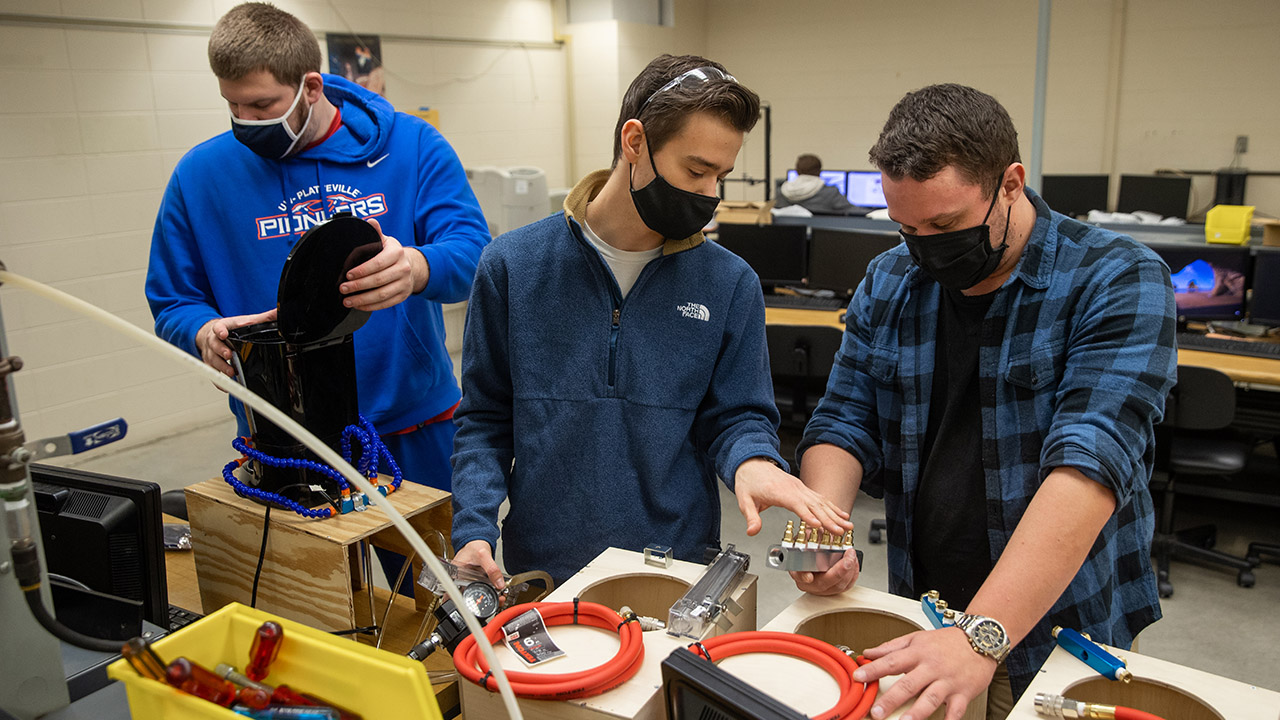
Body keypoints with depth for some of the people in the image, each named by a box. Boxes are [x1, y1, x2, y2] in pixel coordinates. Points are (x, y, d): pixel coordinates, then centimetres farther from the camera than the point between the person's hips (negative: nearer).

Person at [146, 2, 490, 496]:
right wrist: (207, 333, -21)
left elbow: (474, 253, -15)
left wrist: (416, 268, -38)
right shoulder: (202, 174, -2)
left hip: (417, 428, 0)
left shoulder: (411, 145, -6)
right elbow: (172, 302, 4)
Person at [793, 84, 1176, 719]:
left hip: (1066, 633, -3)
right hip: (919, 617, 4)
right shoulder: (888, 282, -2)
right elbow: (845, 422, 0)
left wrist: (981, 638, -37)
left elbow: (1092, 457, -28)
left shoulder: (1119, 280, -17)